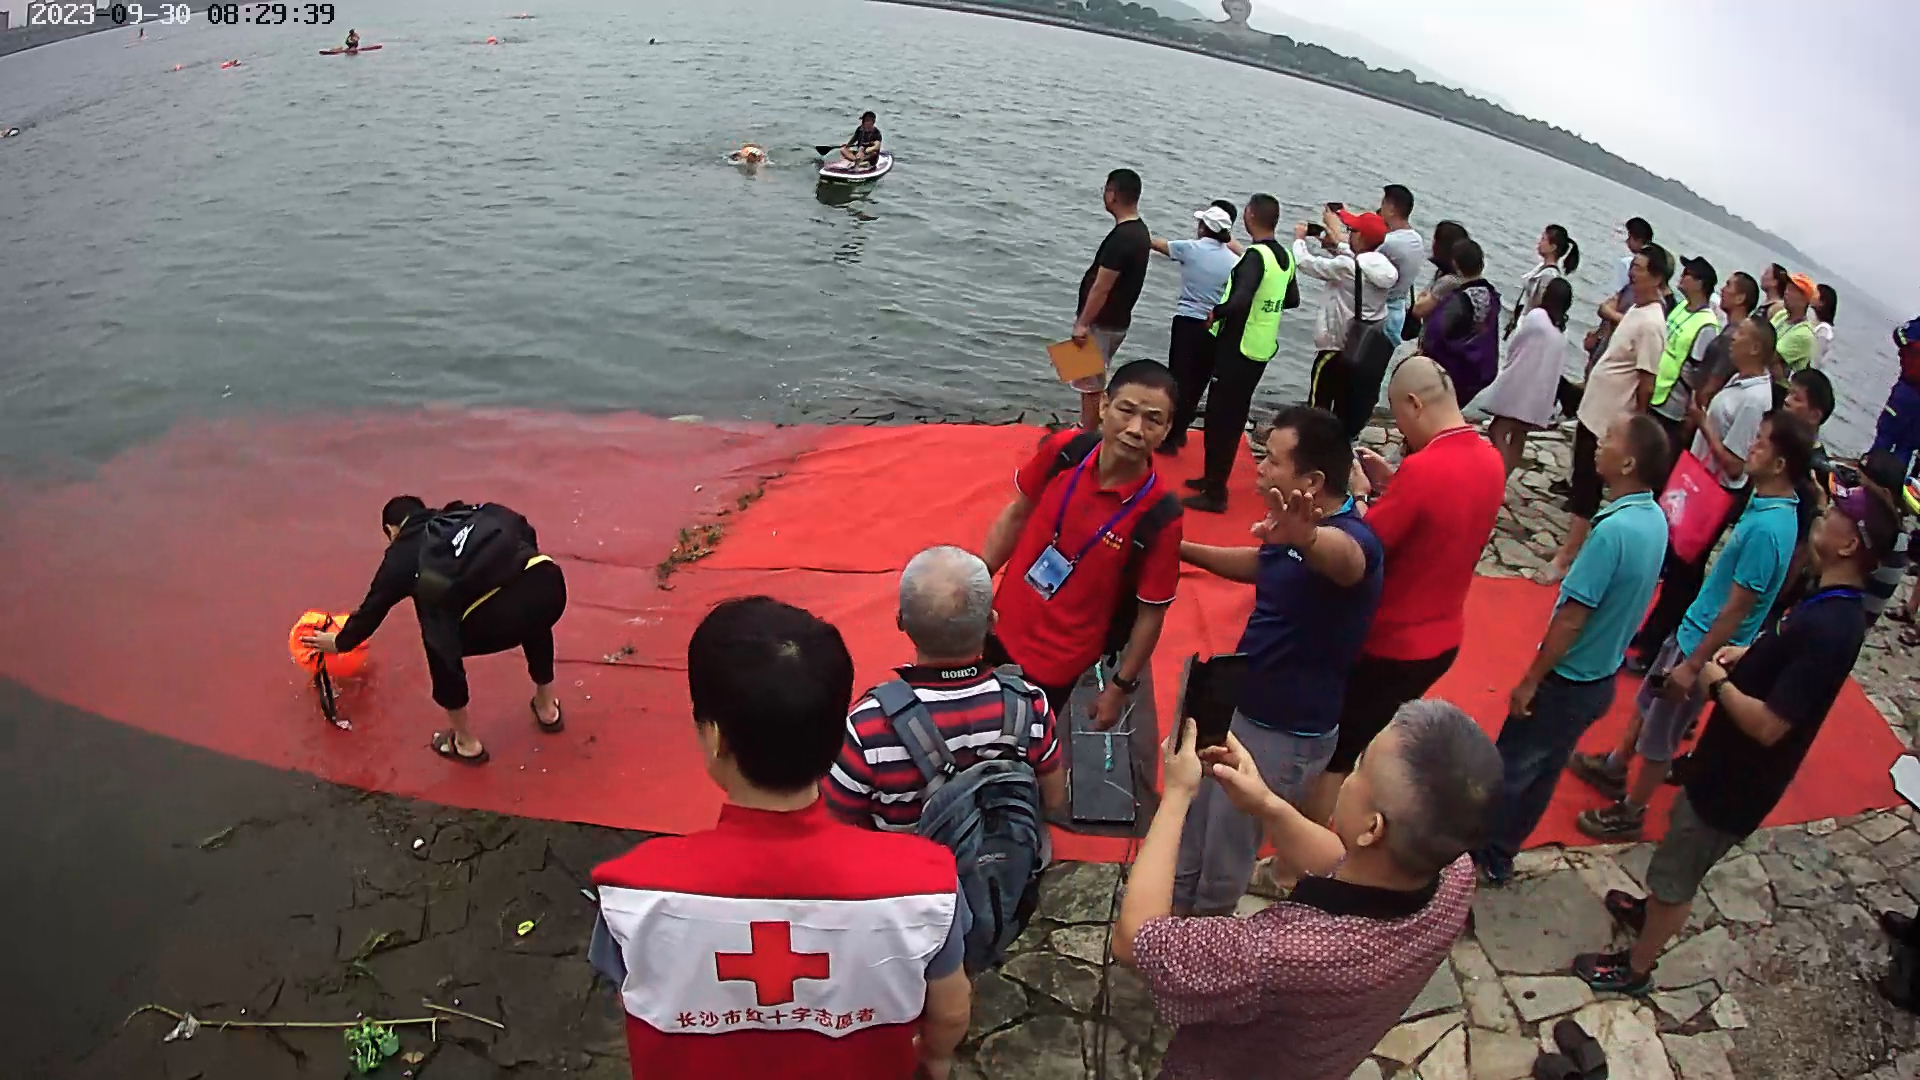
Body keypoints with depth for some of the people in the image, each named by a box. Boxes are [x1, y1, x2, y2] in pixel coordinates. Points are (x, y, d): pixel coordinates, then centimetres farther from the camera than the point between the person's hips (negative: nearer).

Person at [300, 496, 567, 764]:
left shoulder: (402, 553, 23)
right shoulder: (471, 512, 30)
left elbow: (373, 608, 35)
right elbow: (526, 530, 27)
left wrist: (341, 642, 54)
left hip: (500, 616, -4)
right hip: (549, 582, 4)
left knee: (439, 644, 28)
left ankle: (466, 742, 37)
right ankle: (547, 708, 51)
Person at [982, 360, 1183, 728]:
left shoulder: (1159, 516, -26)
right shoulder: (1064, 450, -16)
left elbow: (1151, 613, -15)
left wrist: (1121, 687, -8)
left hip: (1059, 662, -4)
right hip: (1001, 627, 4)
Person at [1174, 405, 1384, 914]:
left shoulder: (1352, 537, -28)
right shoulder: (1292, 527, -1)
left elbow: (1343, 557, -54)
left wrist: (1304, 538, -77)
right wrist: (1182, 548, 17)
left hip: (1286, 734, -8)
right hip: (1235, 708, 9)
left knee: (1223, 865, 10)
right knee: (1190, 836, 24)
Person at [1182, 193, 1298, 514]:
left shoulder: (1256, 255, -18)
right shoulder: (1285, 256, 8)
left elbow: (1240, 301, -31)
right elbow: (1292, 300, 20)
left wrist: (1215, 312, -14)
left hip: (1237, 348, -9)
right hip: (1262, 350, 9)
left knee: (1220, 418, -2)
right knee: (1234, 417, 18)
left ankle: (1215, 494, 1)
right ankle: (1214, 478, 30)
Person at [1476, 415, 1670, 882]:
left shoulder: (1614, 529, -29)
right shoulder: (1655, 519, -2)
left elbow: (1572, 618, -25)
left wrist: (1529, 680, -16)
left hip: (1568, 681, -8)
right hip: (1600, 677, 8)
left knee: (1507, 768, 10)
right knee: (1542, 770, 20)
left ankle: (1478, 853, 27)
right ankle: (1496, 854, 36)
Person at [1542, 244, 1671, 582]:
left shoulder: (1650, 325, -21)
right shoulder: (1635, 310, 8)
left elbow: (1647, 383, -20)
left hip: (1609, 419, -10)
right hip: (1593, 408, 10)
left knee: (1587, 487, -3)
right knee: (1581, 481, 17)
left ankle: (1566, 557, 4)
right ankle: (1572, 546, 29)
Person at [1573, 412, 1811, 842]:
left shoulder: (1767, 529, -31)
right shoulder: (1769, 502, -2)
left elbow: (1737, 610, -26)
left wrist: (1694, 665, -19)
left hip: (1704, 644, -9)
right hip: (1693, 627, 9)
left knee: (1660, 738, 8)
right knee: (1648, 702, 26)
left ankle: (1629, 814, 26)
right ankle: (1614, 768, 46)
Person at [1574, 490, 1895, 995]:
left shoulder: (1828, 629, -33)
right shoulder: (1837, 608, -2)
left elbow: (1768, 725, -33)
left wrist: (1719, 681, -18)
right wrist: (1748, 655, 2)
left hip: (1735, 782, -9)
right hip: (1728, 765, 9)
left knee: (1675, 872, 9)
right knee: (1682, 832, 30)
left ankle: (1635, 968, 29)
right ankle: (1652, 909, 53)